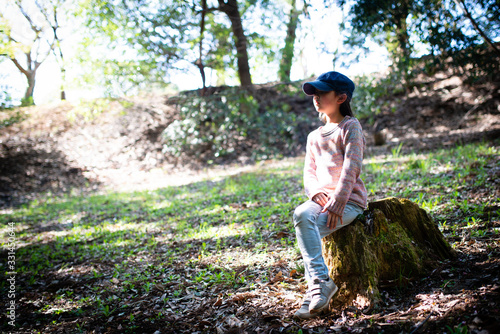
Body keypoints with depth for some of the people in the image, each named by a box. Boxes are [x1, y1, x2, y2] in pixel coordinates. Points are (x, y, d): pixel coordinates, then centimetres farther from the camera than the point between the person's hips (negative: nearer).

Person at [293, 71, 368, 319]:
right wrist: (317, 193, -10)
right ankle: (320, 281, -32)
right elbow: (309, 172, 13)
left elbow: (351, 168, -12)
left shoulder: (350, 127, 0)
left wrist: (337, 202, -23)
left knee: (306, 229, -28)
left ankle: (317, 286, -21)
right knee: (301, 215, -29)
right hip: (321, 199, 5)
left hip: (349, 201, -5)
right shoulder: (314, 137, 21)